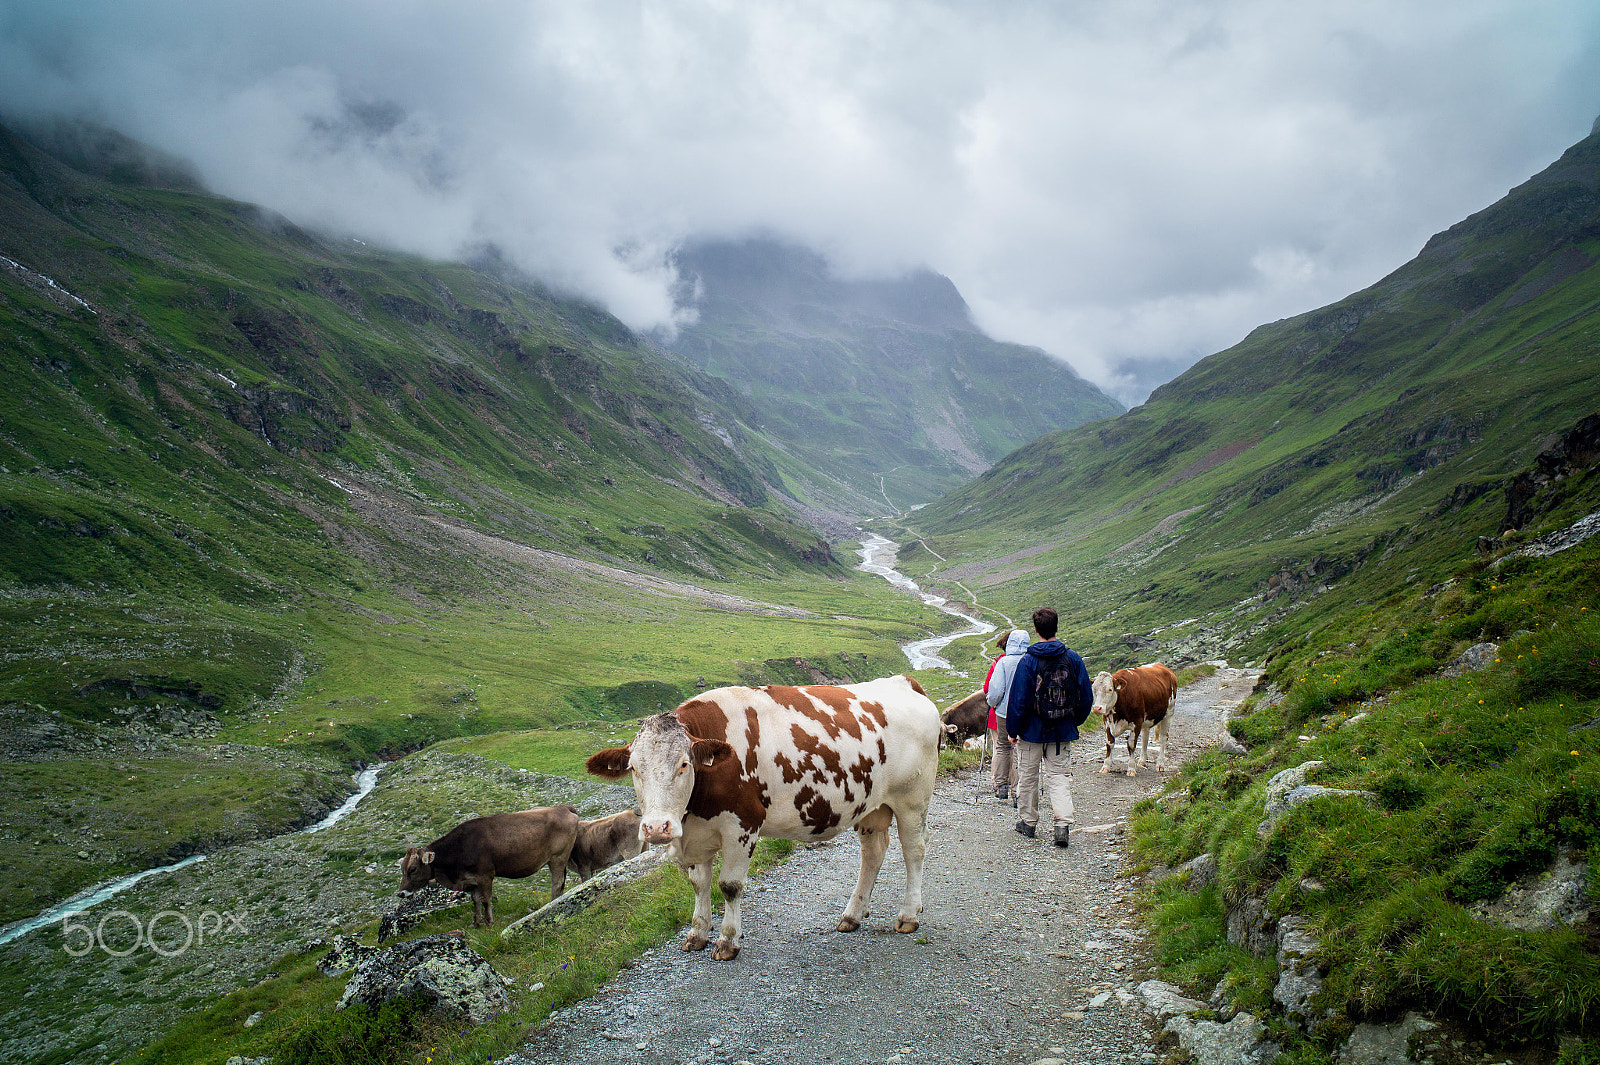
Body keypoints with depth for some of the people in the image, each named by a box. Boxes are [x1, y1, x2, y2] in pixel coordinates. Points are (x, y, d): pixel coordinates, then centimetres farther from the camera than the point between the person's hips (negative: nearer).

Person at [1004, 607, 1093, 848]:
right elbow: (1087, 697, 3)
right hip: (1063, 732, 3)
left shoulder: (1028, 661, -13)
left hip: (1032, 730, -3)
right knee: (1058, 776, 8)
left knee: (1028, 777, 13)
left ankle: (1029, 822, 24)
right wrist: (1074, 722, 17)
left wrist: (1012, 730, 0)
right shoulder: (1073, 658, -2)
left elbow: (1018, 700, -12)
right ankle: (1063, 824, -8)